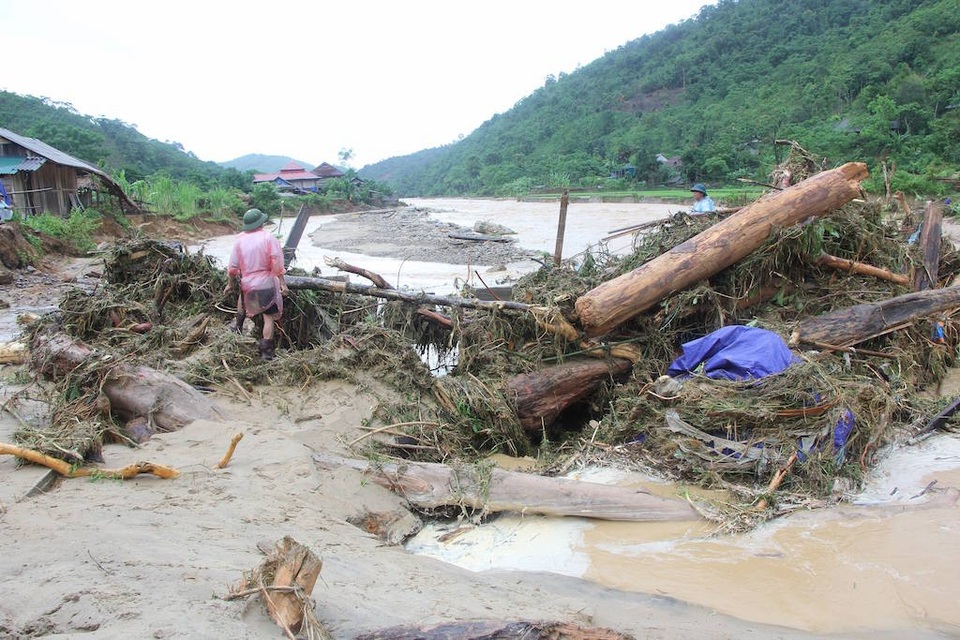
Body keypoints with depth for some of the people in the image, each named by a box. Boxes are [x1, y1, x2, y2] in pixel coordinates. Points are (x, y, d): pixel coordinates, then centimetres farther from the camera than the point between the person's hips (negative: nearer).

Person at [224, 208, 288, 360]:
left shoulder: (240, 240, 0)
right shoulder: (269, 238, -9)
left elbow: (233, 266, 3)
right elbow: (277, 263, -14)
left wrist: (230, 284, 15)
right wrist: (282, 283, -10)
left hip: (247, 284, 3)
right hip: (266, 284, -3)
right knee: (269, 317, 2)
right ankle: (266, 350, -2)